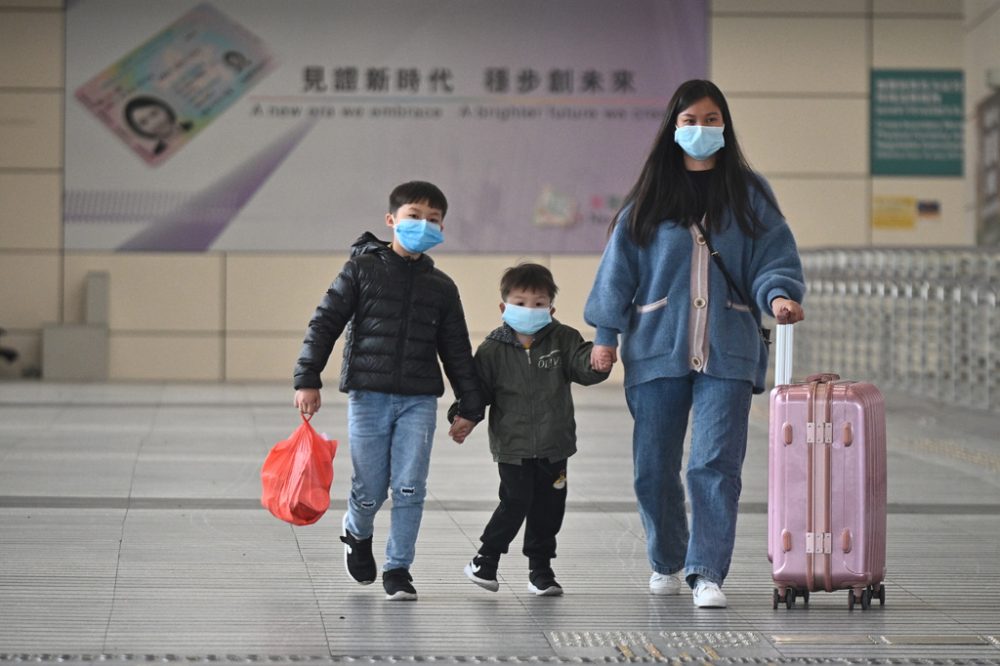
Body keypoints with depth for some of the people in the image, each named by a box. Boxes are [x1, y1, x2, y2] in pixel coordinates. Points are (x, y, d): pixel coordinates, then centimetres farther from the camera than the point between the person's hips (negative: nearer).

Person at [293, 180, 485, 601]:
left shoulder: (442, 288, 9)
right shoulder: (361, 270, 0)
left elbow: (457, 352, 14)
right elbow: (324, 324, -1)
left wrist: (470, 407, 11)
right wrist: (307, 379, -8)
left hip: (419, 399, 2)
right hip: (368, 395, -2)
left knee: (410, 487, -5)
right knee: (370, 489, 3)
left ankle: (398, 568, 9)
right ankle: (357, 535, 35)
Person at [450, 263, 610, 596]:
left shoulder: (563, 340, -1)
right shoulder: (493, 350, -3)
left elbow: (586, 368, -11)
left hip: (554, 445, 3)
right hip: (513, 446, -2)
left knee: (549, 508, 8)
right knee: (515, 503, -6)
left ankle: (540, 569, 22)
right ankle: (485, 560, 14)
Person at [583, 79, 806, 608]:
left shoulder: (748, 193, 9)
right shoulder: (650, 196, 10)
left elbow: (774, 255, 5)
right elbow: (619, 264, 10)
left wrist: (779, 294, -16)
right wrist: (606, 331, 5)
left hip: (727, 351, -1)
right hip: (657, 347, 1)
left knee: (716, 464, -12)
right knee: (654, 467, 5)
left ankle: (707, 574, -13)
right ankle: (667, 562, 26)